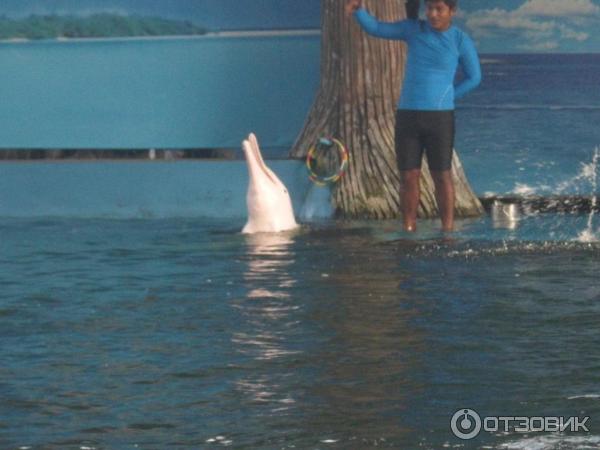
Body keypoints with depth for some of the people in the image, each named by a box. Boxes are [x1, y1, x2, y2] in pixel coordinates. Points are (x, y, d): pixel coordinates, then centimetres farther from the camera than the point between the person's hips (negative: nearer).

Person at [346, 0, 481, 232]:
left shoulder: (462, 41, -3)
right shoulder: (414, 28, 4)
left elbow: (474, 78, 7)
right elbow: (374, 28, 5)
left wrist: (444, 99, 1)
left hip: (440, 118, -2)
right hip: (408, 116, 2)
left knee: (442, 176, 0)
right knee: (409, 177, 3)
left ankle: (448, 231, 9)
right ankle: (409, 231, 10)